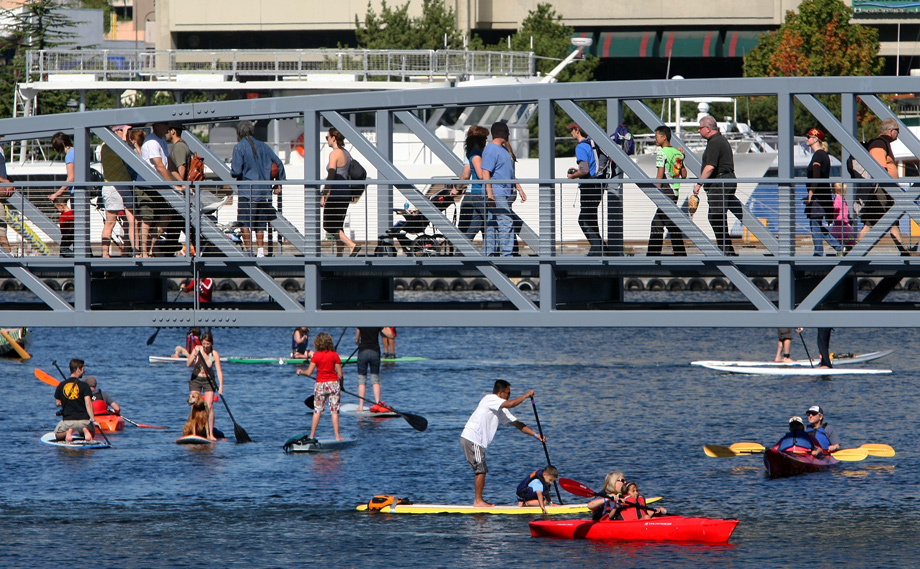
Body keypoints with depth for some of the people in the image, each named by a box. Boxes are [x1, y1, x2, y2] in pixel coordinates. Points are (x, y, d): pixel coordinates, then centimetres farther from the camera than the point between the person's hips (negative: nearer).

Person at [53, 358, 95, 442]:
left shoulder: (61, 386, 1)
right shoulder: (84, 385, -8)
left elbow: (57, 403, 9)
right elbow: (88, 403, -17)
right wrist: (93, 419, -19)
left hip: (67, 420, 1)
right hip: (83, 420, -1)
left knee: (57, 435, 27)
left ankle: (68, 432, -9)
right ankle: (86, 430, -13)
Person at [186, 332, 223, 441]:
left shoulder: (214, 354, -13)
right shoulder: (197, 349, -8)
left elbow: (219, 371, -19)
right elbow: (188, 364, -15)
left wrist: (221, 386, -29)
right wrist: (195, 354, -31)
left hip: (209, 381, -2)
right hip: (195, 380, 2)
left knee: (209, 407, -11)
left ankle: (211, 434, -9)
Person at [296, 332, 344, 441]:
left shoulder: (316, 355, -4)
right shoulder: (334, 355, -4)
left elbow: (309, 372, -5)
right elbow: (340, 374, -3)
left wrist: (300, 371, 15)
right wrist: (341, 385, 14)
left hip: (320, 384, 0)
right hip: (333, 383, 0)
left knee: (317, 411, 8)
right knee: (334, 411, 1)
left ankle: (312, 435, 9)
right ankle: (337, 436, -1)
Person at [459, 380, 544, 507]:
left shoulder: (500, 409, 18)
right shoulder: (490, 399, -11)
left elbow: (516, 423, 17)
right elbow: (510, 404, -26)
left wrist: (535, 434, 8)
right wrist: (526, 395, -13)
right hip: (471, 438, -10)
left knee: (480, 470, 14)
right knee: (481, 470, -8)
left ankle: (477, 500, 20)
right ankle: (478, 501, -5)